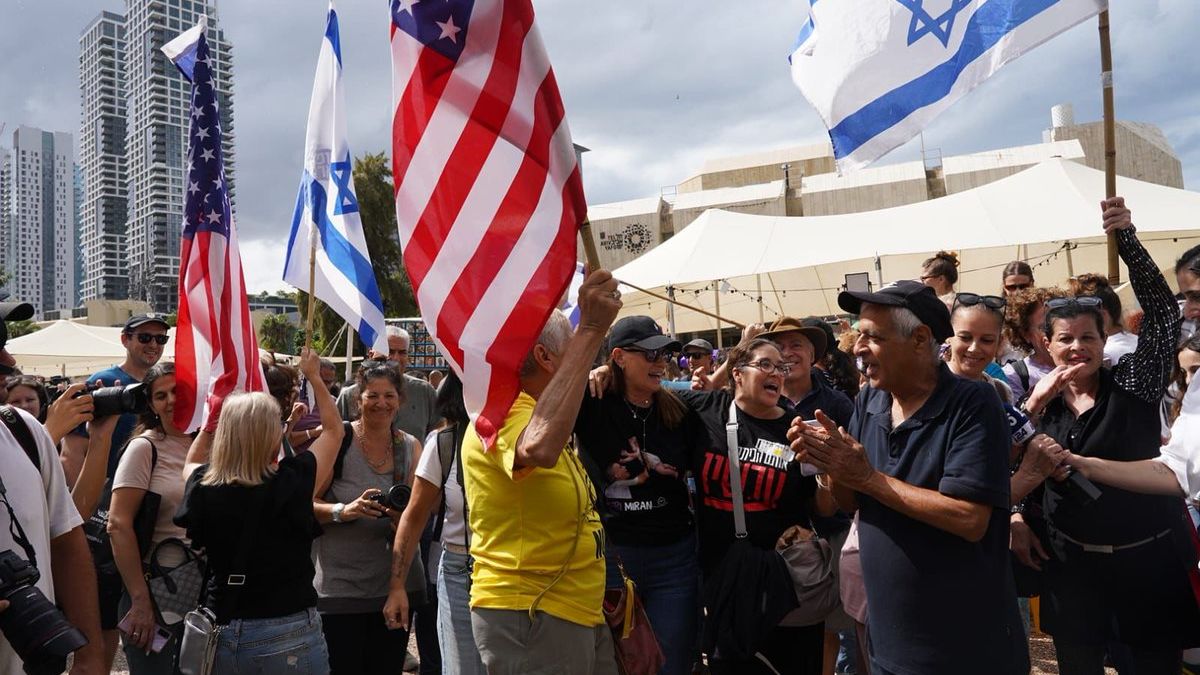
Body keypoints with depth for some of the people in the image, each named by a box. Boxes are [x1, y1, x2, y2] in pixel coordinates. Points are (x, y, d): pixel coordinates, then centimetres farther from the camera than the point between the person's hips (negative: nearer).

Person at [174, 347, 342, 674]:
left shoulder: (204, 488, -7)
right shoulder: (294, 482, -15)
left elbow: (191, 461, 20)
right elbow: (334, 429, 4)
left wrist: (217, 410, 18)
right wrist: (314, 376, 14)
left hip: (221, 635, 3)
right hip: (289, 635, -3)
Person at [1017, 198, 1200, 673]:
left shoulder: (1133, 384, -4)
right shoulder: (1042, 400, 2)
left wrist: (1126, 237, -24)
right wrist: (1034, 406, -19)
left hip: (1150, 558, -2)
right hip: (1073, 563, 2)